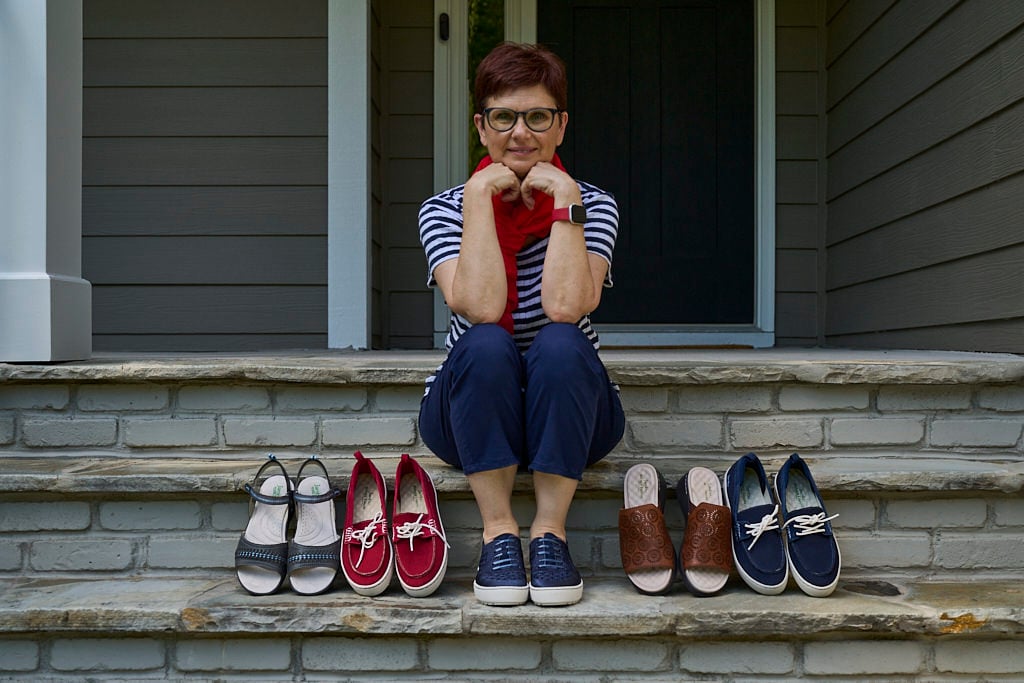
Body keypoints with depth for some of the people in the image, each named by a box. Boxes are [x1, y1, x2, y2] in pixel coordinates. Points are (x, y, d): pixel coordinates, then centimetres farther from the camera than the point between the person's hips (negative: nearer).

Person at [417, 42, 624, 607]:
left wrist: (565, 200, -21)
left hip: (571, 419, 0)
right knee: (485, 345, -31)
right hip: (470, 418, 0)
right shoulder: (444, 210, -5)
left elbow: (565, 306, -24)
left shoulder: (592, 205, -4)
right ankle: (498, 532, -21)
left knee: (560, 344, -31)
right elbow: (481, 307, -25)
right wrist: (479, 195, -21)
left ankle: (549, 532, -21)